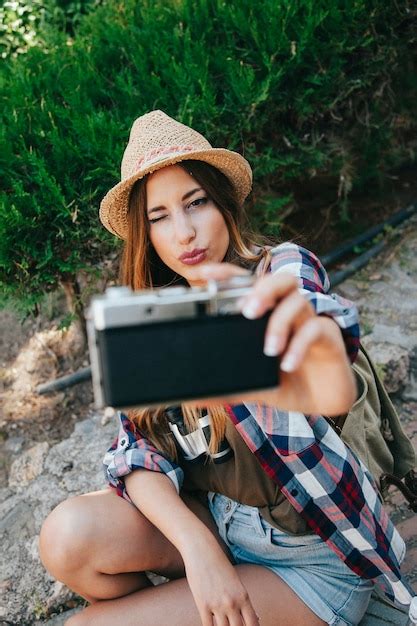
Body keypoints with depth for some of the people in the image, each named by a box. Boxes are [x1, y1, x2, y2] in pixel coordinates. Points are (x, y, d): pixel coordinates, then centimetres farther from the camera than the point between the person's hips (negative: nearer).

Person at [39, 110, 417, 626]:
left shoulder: (283, 270, -15)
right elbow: (138, 446, -5)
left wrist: (321, 355, -63)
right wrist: (196, 544, -21)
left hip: (313, 554, -4)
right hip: (207, 520, 5)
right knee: (69, 535, -20)